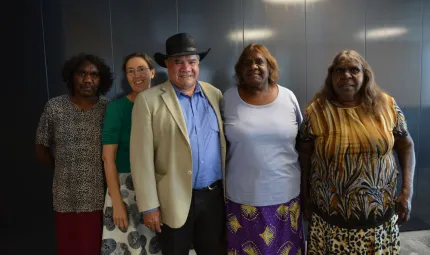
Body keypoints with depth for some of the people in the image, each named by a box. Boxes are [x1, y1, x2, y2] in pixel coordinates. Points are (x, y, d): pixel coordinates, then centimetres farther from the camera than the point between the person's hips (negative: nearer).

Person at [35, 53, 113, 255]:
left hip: (101, 197, 0)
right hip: (67, 199, 1)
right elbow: (41, 149, 8)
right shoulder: (54, 108, -1)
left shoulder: (109, 109, -3)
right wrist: (64, 169, 12)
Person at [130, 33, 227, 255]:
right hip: (175, 200, -3)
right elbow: (142, 157, -9)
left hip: (215, 195, 4)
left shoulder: (215, 94, 5)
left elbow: (224, 142, 8)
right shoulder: (148, 100, -7)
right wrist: (149, 206, -10)